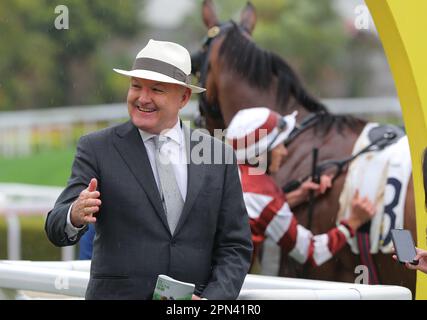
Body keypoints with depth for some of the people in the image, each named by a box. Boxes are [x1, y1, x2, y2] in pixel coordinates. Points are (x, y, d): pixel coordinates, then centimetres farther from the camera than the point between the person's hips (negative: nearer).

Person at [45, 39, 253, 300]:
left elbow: (236, 246, 5)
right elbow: (57, 230, -9)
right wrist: (76, 216, -30)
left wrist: (213, 299, -11)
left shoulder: (218, 154, 5)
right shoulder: (97, 149, -1)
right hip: (118, 294, -1)